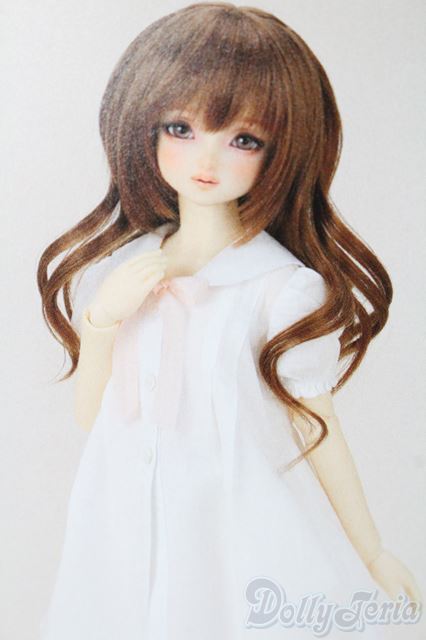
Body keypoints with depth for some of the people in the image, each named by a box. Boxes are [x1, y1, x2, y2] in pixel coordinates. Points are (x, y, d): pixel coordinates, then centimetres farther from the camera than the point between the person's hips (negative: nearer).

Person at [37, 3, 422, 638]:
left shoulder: (287, 290, -18)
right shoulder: (116, 264, -3)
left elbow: (318, 432, -8)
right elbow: (90, 413, 1)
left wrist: (371, 552, 2)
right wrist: (101, 321, -16)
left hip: (248, 534, -3)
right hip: (129, 532, 4)